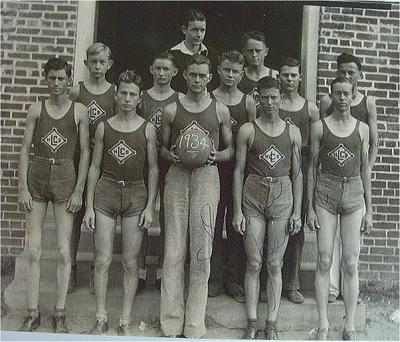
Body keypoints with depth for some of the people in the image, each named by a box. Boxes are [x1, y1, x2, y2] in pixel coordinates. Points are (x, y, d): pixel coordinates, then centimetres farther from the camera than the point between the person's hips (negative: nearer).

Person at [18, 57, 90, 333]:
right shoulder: (36, 110, 6)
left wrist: (79, 191, -5)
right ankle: (33, 314, 15)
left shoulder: (79, 111, 3)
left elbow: (85, 153, 1)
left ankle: (60, 314, 14)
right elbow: (25, 150, 5)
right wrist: (22, 187, -3)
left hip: (65, 177, -1)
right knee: (33, 250, 3)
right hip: (37, 175, 2)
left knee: (64, 251, 1)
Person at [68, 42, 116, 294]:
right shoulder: (76, 91, 4)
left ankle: (96, 270, 18)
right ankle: (71, 269, 15)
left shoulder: (116, 93, 4)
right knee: (75, 214, 3)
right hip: (79, 159, 0)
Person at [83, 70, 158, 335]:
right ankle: (101, 319, 17)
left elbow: (154, 169, 2)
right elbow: (95, 167, 7)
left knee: (130, 262, 4)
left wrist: (150, 206, -4)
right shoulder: (104, 127, 5)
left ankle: (125, 322, 16)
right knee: (102, 260, 2)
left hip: (136, 194, -1)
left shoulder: (147, 128, 1)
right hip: (106, 192, 1)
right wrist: (89, 205, 2)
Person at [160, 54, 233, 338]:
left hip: (207, 177, 0)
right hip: (177, 177, 1)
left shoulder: (220, 110, 10)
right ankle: (171, 323, 9)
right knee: (174, 251, 0)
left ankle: (194, 325, 9)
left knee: (201, 252, -2)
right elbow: (163, 147, 16)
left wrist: (216, 156, -6)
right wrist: (171, 155, -6)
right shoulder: (171, 110, 10)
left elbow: (230, 149, 14)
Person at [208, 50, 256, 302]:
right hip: (213, 168, -1)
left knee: (237, 225, 5)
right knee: (213, 223, 4)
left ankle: (234, 279, 16)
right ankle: (215, 278, 16)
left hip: (239, 169, 1)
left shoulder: (248, 102, 7)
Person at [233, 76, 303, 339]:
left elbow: (297, 173, 7)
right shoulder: (247, 130, 2)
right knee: (254, 263, 3)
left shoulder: (292, 131, 6)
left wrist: (297, 211, 2)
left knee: (274, 264, 6)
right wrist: (237, 210, -3)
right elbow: (239, 171, 1)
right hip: (253, 196, -1)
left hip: (282, 196, 1)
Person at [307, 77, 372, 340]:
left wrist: (369, 209, 7)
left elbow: (365, 169, 9)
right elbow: (312, 167, 3)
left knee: (351, 263, 2)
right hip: (325, 194, -1)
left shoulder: (362, 128, 7)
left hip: (354, 195, 1)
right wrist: (310, 207, -1)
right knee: (324, 261, 1)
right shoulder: (319, 127, 3)